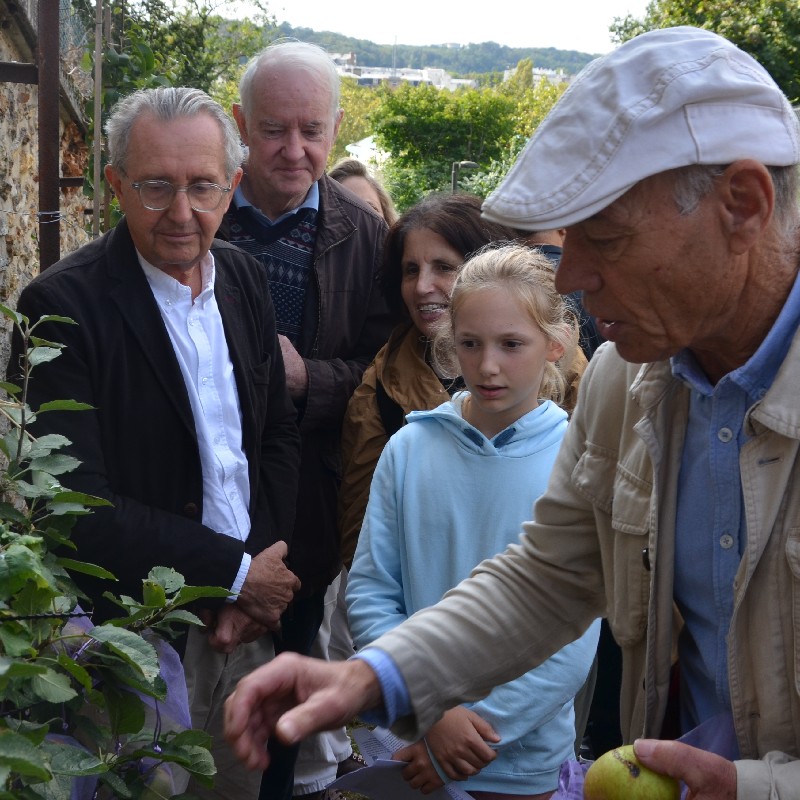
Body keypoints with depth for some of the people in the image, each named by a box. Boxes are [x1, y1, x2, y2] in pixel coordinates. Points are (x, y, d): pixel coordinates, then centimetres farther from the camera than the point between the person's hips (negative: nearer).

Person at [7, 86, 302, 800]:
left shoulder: (244, 278, 3)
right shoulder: (62, 306, -18)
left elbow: (279, 435, 8)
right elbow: (79, 505, -22)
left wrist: (259, 587, -5)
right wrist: (237, 573, -16)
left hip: (248, 620, 6)